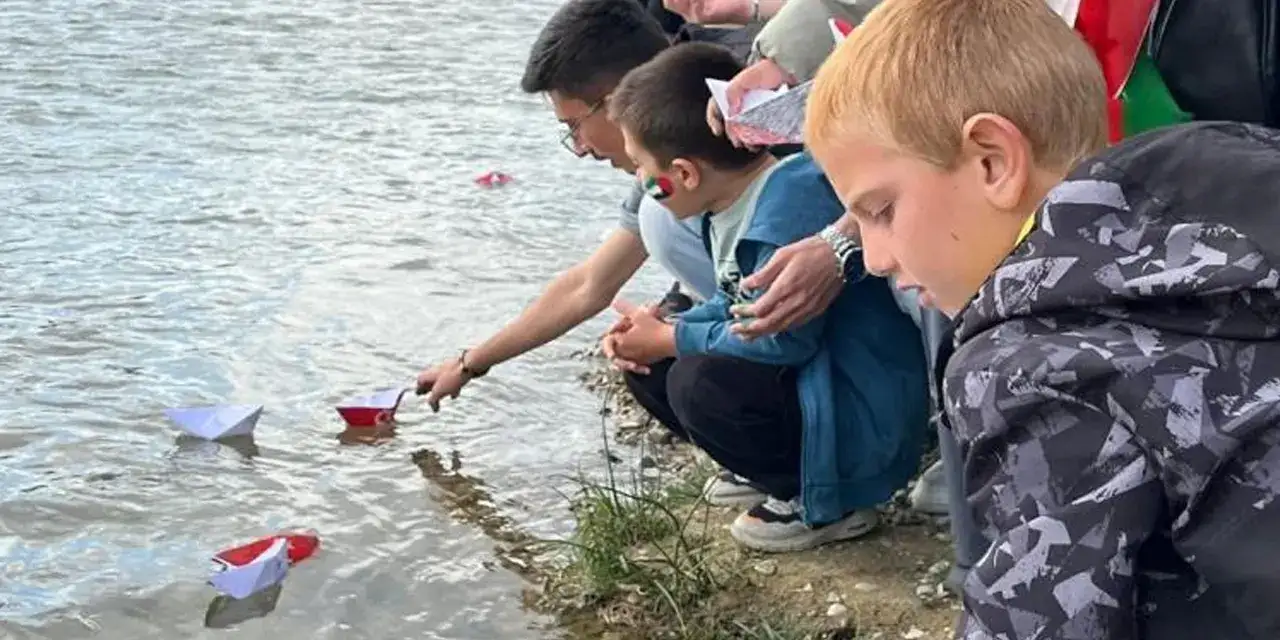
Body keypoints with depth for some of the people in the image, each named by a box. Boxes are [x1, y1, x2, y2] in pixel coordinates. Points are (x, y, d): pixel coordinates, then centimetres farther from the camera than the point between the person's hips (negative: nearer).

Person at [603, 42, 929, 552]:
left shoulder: (791, 206, -26)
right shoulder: (729, 204, 5)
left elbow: (782, 338, -27)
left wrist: (669, 339, -14)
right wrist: (655, 331, -2)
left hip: (866, 417, -10)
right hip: (811, 389, 10)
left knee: (701, 385, -30)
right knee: (650, 370, 7)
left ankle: (829, 505, -7)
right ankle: (783, 472, 12)